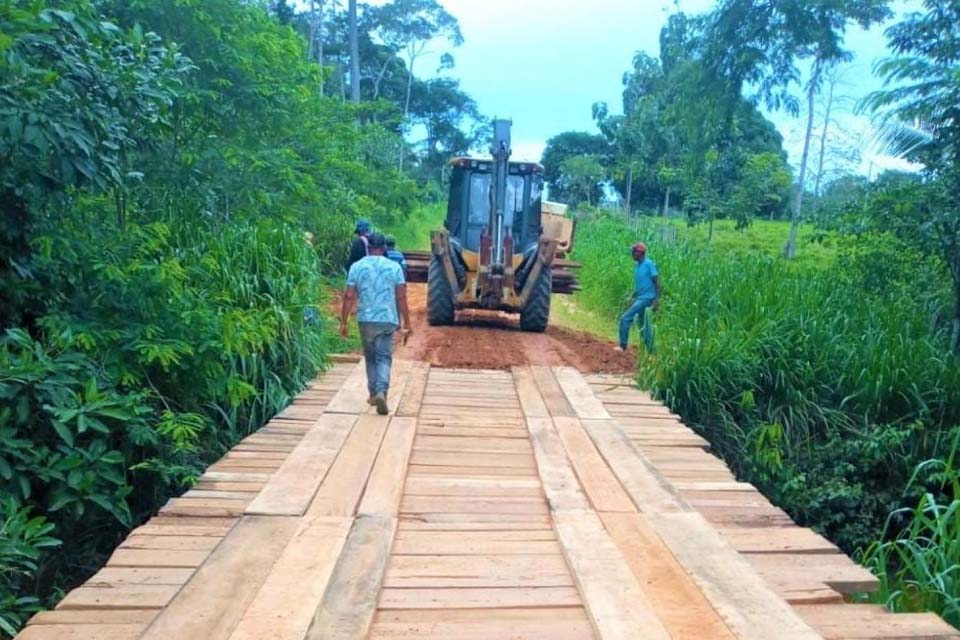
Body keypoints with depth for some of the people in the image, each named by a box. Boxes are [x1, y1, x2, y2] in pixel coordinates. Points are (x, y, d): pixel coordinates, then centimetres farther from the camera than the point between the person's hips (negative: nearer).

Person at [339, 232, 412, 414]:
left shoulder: (356, 267, 1)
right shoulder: (394, 267, -1)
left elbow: (349, 297, -2)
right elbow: (401, 298, -3)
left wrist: (343, 322, 5)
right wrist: (407, 324, 3)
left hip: (366, 320, 1)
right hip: (388, 320, -1)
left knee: (370, 357, 17)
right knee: (384, 358, 3)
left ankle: (374, 393, 24)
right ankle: (381, 391, -18)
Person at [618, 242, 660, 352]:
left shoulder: (649, 264, -13)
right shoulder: (637, 265, 11)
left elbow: (657, 282, -15)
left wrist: (657, 300, -20)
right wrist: (633, 298, 18)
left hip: (647, 298, -9)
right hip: (640, 298, 9)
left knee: (625, 318, -14)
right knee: (642, 325, 11)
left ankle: (623, 346, -7)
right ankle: (651, 351, 18)